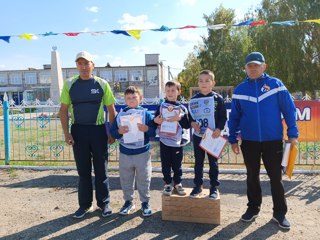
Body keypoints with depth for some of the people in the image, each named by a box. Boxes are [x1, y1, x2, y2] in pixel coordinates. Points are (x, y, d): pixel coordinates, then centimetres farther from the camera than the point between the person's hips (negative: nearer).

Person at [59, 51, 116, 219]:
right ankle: (85, 204, 26)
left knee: (101, 169, 9)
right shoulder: (69, 84, 1)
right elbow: (63, 110, 3)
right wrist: (66, 133, -5)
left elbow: (111, 110, 3)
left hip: (98, 130, -1)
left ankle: (104, 203, 24)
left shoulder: (102, 84, -1)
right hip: (78, 131, 1)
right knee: (83, 170, 11)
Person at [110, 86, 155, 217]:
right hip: (125, 153, 2)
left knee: (143, 179, 7)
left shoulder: (146, 114, -3)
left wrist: (147, 129, -24)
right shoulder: (120, 115, 3)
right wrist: (119, 131, -17)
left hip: (143, 153, -2)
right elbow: (112, 132, 3)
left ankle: (145, 202, 23)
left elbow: (154, 132, -5)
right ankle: (128, 201, 29)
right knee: (126, 180, 12)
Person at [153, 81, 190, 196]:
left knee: (177, 165, 10)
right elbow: (155, 121, 9)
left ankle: (177, 184, 26)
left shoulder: (182, 108, 0)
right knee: (166, 165, 8)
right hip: (164, 141, 1)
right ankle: (167, 184, 22)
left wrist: (180, 118, -19)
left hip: (177, 141, -1)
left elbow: (187, 125, -3)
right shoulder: (161, 106, 4)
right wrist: (155, 121, -13)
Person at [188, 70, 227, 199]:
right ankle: (198, 185, 25)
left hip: (213, 136, -3)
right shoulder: (194, 99, 4)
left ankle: (214, 187, 19)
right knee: (198, 161, 12)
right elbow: (190, 116, 11)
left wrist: (219, 129, -18)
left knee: (213, 162, 7)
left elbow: (223, 117, -4)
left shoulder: (218, 98, -5)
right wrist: (192, 123, -10)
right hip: (198, 136, 3)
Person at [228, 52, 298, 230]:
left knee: (276, 177, 7)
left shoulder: (276, 84, -3)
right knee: (252, 176, 14)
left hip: (273, 140, -2)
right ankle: (253, 208, 31)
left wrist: (292, 134, -8)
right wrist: (233, 139, 5)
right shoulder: (240, 89, 3)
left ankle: (280, 213, 23)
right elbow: (234, 116, 6)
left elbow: (289, 109, -3)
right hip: (249, 141, 2)